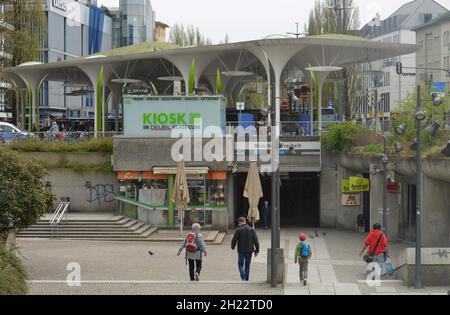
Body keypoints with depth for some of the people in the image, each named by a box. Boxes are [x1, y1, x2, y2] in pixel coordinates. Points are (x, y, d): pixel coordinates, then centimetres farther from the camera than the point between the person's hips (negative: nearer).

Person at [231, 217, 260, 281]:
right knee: (247, 265, 15)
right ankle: (246, 278, 17)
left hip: (241, 251, -4)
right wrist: (257, 251, 8)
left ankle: (243, 276, -13)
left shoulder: (239, 230, -9)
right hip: (249, 251, 4)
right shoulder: (252, 230, 4)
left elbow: (234, 240, -7)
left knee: (240, 264, 6)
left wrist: (233, 247, 12)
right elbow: (256, 241, 4)